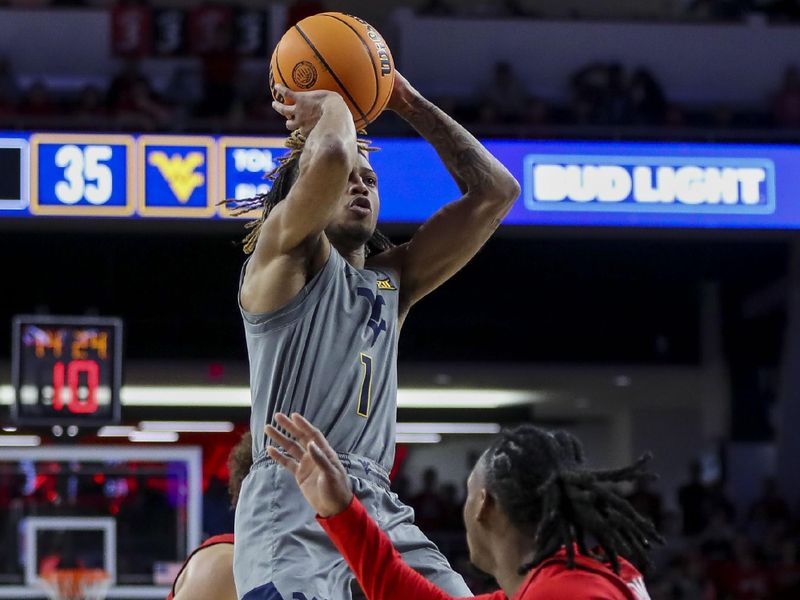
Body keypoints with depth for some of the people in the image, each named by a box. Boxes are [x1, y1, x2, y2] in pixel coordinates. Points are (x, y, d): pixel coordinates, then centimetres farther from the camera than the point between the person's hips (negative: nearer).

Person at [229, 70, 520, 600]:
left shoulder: (394, 279, 24)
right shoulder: (286, 256, 6)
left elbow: (495, 190, 21)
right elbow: (331, 158, -15)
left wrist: (409, 103, 21)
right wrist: (327, 102, 6)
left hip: (380, 511, 7)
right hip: (292, 508, -6)